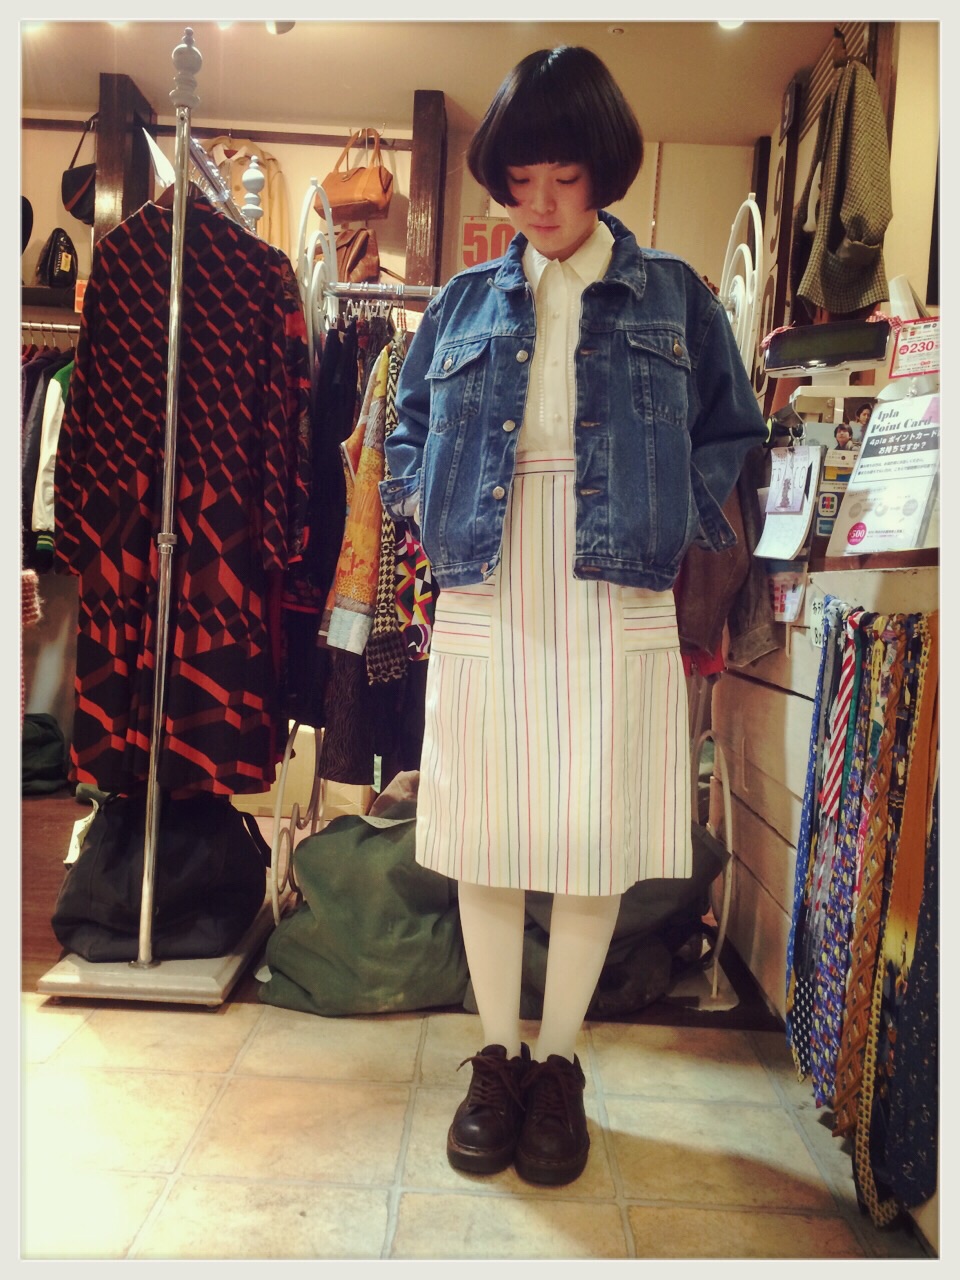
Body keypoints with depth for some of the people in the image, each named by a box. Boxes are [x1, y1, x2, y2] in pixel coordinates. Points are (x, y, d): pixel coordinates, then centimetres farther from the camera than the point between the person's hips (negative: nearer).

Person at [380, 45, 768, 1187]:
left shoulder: (672, 296, 11)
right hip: (484, 605, 2)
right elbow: (406, 431, 21)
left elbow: (732, 437, 12)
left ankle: (557, 1062, 22)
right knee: (486, 838, 4)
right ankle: (497, 1057, 24)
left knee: (595, 841, 1)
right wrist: (434, 509, 3)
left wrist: (670, 519, -3)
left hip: (618, 608, -1)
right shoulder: (465, 302, 15)